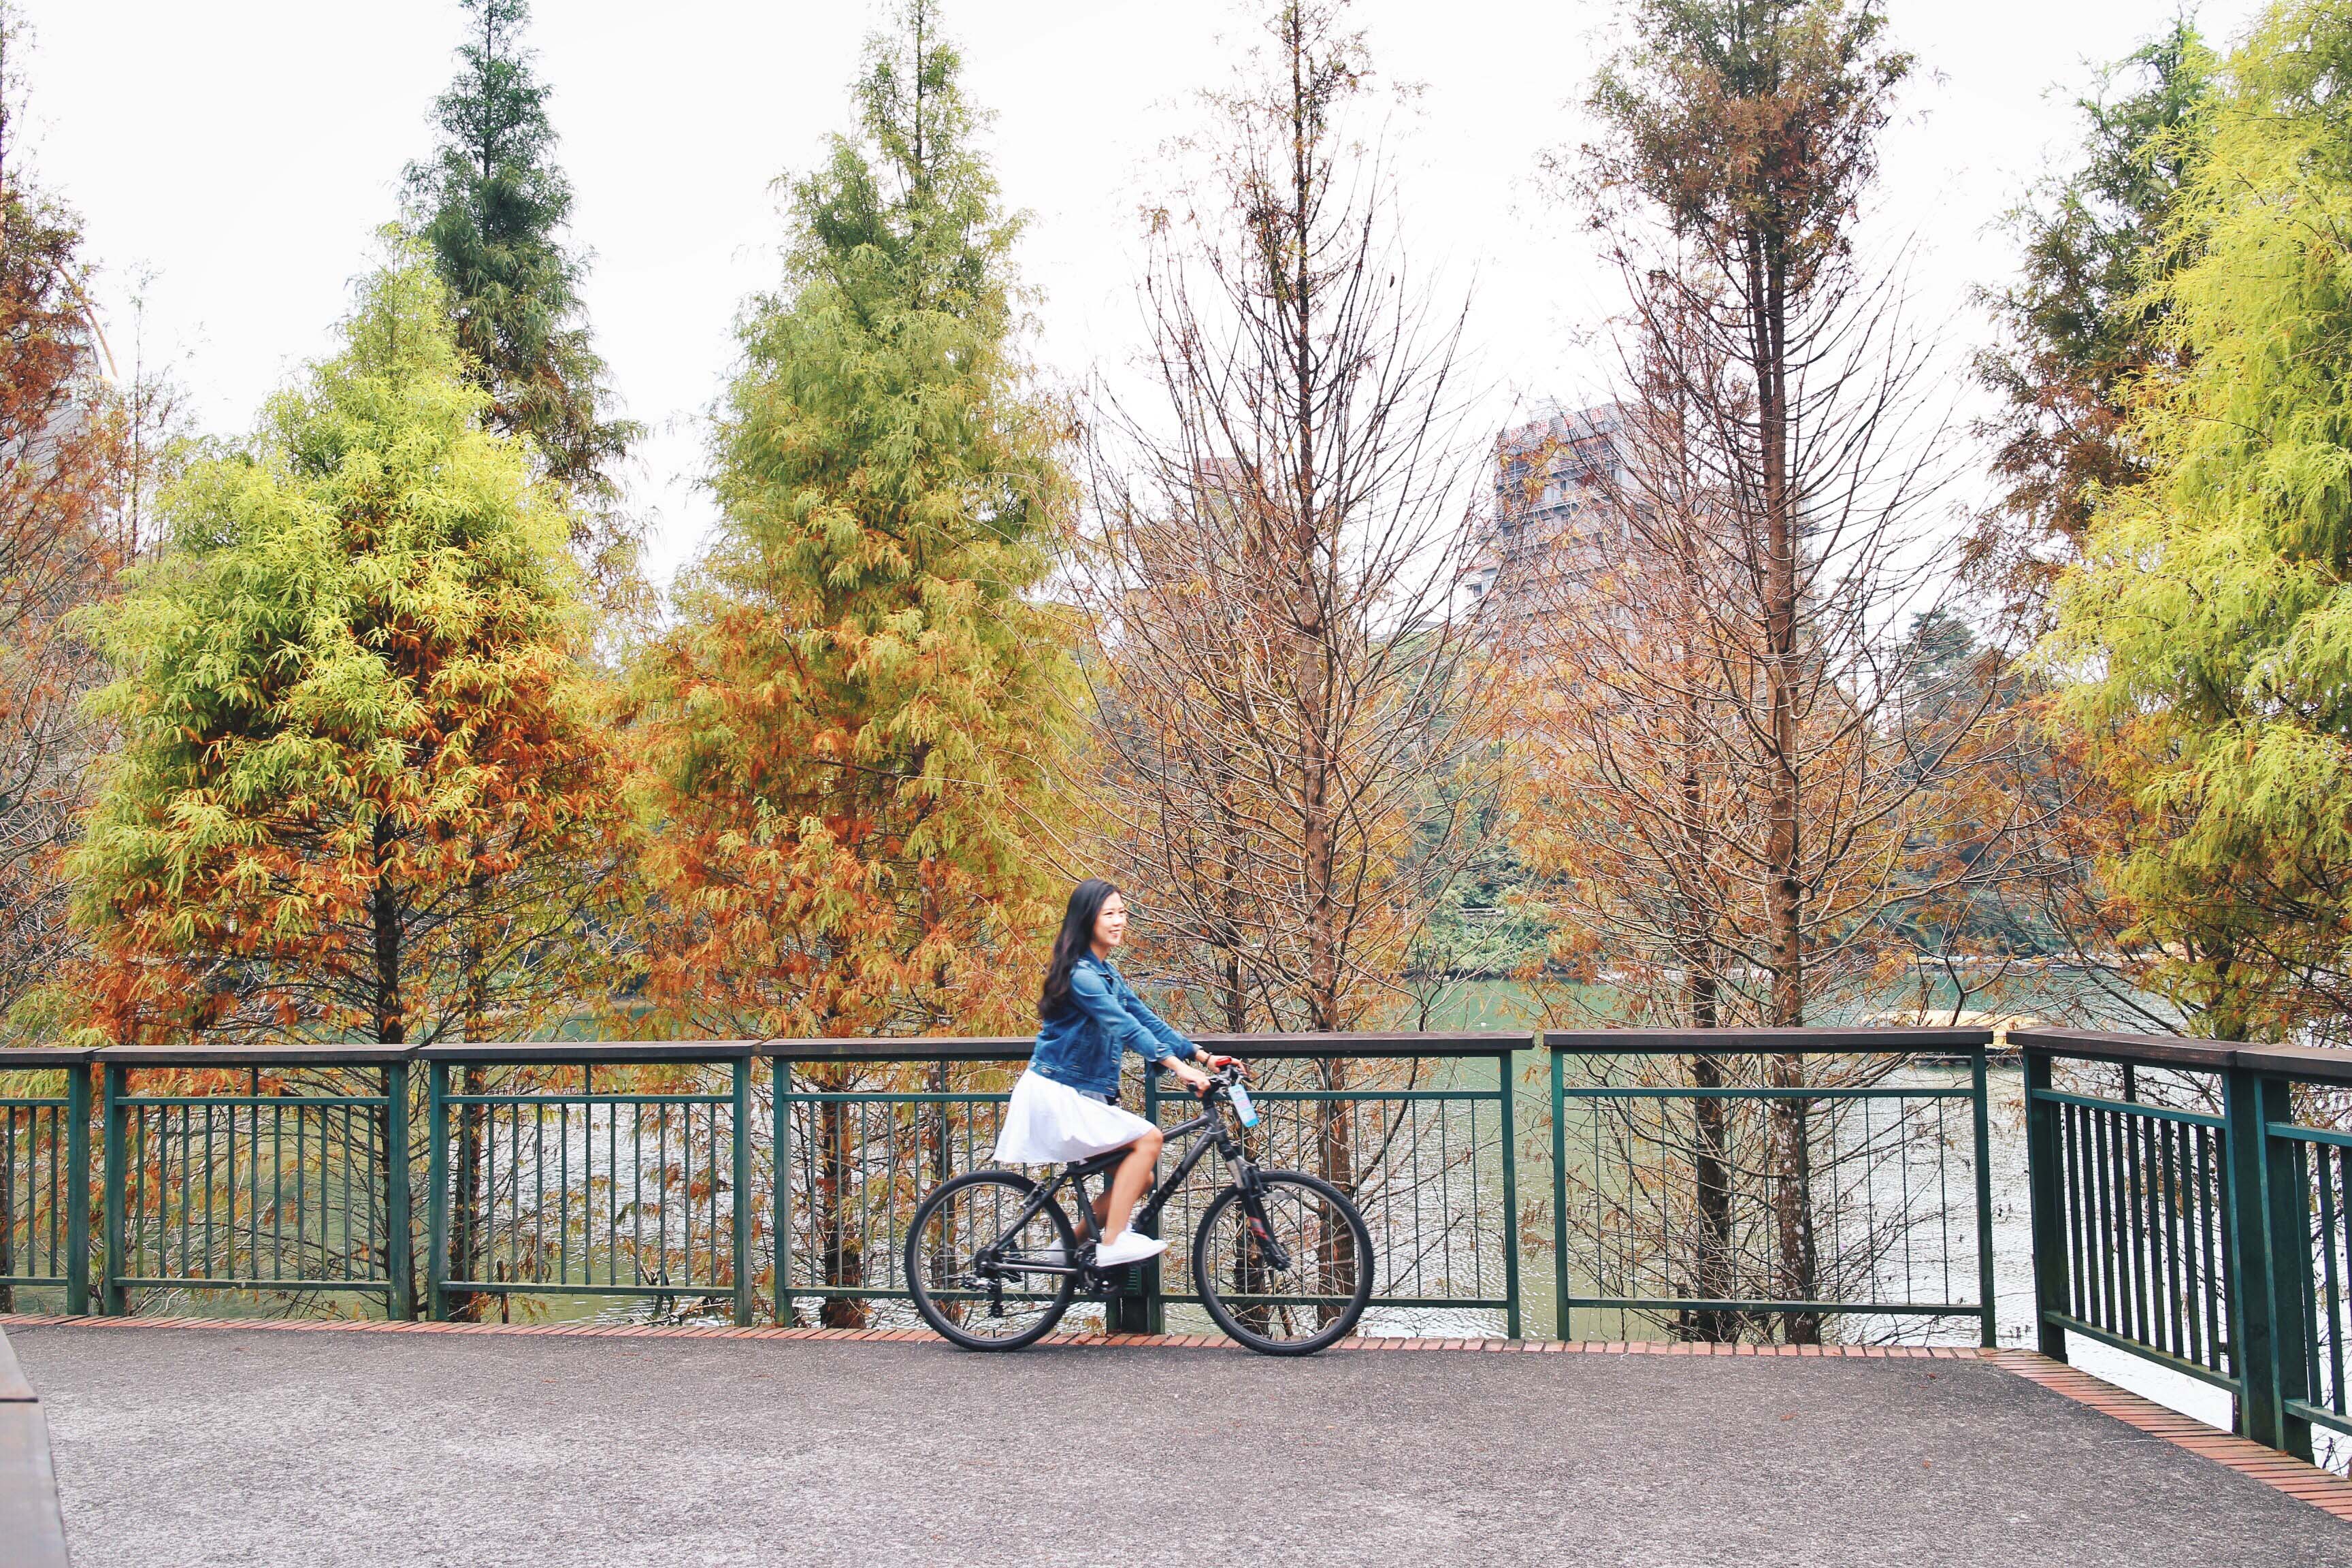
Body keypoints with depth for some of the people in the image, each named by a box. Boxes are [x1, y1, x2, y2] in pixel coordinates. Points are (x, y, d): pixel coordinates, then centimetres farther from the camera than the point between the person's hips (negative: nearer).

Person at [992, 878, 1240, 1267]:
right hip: (1056, 1096, -9)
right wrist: (1178, 1066, -36)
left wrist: (1203, 1057, 1)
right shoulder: (1080, 974, -17)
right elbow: (1125, 1026, -28)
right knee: (1148, 1139, -19)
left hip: (1081, 1097, 9)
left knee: (1140, 1179, 5)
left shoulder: (1105, 973, 13)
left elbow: (1146, 1019, 10)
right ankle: (1112, 1244, -16)